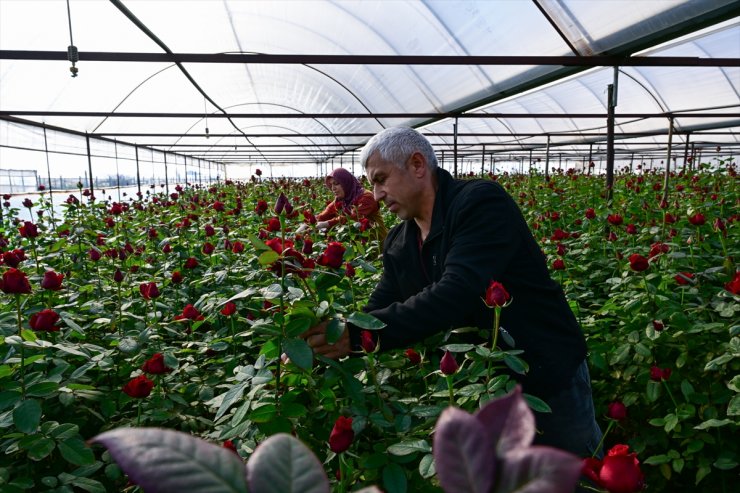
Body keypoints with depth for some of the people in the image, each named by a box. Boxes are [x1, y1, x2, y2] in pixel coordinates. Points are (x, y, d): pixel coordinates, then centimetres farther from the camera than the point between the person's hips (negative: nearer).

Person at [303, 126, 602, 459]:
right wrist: (324, 341, -17)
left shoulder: (482, 202, -24)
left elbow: (454, 296, -35)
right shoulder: (397, 244, 1)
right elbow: (378, 310, 0)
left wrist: (357, 335, -39)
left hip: (550, 380, -6)